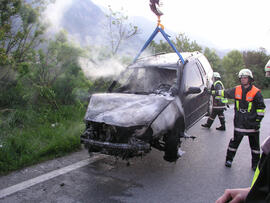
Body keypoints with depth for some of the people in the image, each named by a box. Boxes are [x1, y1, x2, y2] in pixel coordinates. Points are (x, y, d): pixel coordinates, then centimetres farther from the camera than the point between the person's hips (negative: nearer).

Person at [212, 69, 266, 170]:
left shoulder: (256, 92, -6)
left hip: (252, 124, -1)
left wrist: (258, 120, -7)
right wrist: (213, 92, 9)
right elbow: (225, 93, 14)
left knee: (255, 145, 10)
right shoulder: (236, 90, 2)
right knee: (234, 142, 8)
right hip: (239, 123, 2)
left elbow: (261, 108, -3)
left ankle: (255, 164, 23)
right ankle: (229, 159, 23)